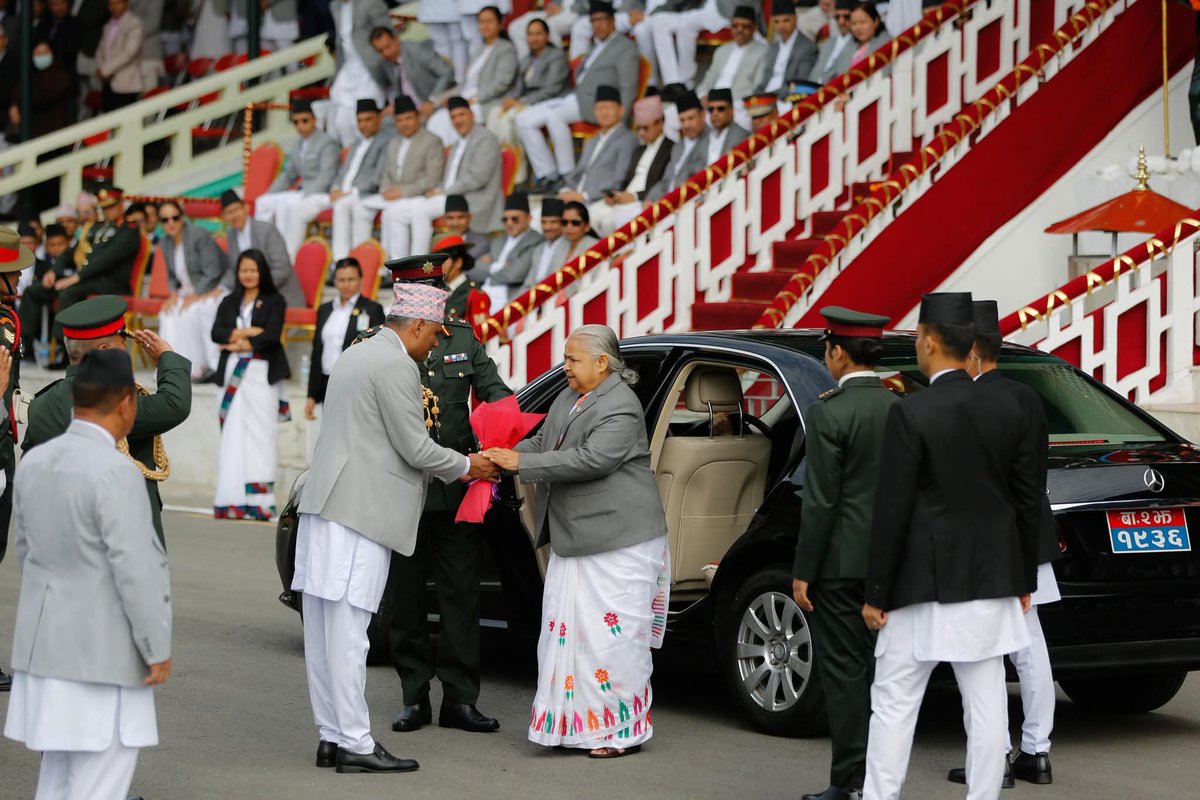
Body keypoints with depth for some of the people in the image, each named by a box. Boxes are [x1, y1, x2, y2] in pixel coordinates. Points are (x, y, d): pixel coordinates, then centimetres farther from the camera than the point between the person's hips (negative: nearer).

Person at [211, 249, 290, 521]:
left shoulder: (274, 302, 5)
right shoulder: (229, 303, 16)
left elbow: (271, 335, -8)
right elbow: (216, 333, 2)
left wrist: (239, 343, -3)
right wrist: (247, 332, -10)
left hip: (261, 374, -3)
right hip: (233, 374, 3)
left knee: (258, 436, -7)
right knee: (233, 437, -1)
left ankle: (258, 502, -8)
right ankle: (232, 502, -2)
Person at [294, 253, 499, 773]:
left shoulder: (355, 356, 20)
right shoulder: (396, 366, -11)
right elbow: (416, 449, -11)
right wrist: (465, 466, 5)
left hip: (325, 506, 10)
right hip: (360, 513, -10)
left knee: (326, 632, 9)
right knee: (347, 633, -8)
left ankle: (331, 737, 14)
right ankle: (354, 745, -5)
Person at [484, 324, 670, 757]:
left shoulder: (620, 407, -16)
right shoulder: (568, 397, 13)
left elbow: (589, 459, -24)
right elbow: (542, 441, 16)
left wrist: (521, 463, -22)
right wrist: (502, 457, -4)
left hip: (619, 541, -9)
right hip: (575, 538, 9)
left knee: (615, 635, -6)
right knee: (567, 631, 8)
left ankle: (623, 731, 2)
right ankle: (577, 723, 14)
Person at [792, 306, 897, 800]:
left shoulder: (828, 412, -14)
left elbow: (820, 501, -15)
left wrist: (803, 571, -9)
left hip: (841, 561, -6)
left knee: (844, 671, -1)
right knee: (880, 669, 13)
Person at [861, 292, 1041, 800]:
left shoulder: (911, 414, -13)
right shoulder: (1004, 415, 5)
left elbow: (892, 510, -14)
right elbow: (1027, 503, 9)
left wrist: (876, 594, -8)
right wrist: (1023, 581, 19)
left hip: (925, 586, -5)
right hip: (992, 585, 5)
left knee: (894, 704, 1)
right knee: (986, 705, 6)